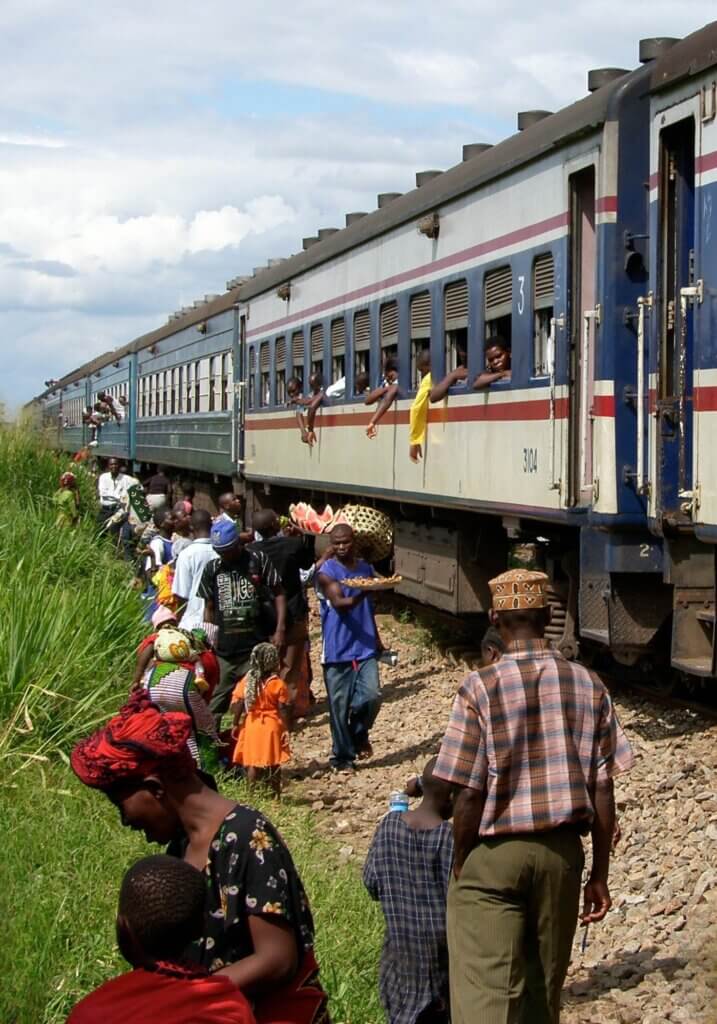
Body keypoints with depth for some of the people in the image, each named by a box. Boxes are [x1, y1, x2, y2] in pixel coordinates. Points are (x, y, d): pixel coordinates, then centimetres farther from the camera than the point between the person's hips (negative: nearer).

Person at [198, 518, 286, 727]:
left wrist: (280, 628, -9)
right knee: (216, 704, 6)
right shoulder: (212, 569, 6)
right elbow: (209, 608, 14)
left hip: (257, 647, -2)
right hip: (224, 649, 2)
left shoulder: (258, 560, -3)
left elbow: (278, 593, -1)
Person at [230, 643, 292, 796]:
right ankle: (275, 794, 11)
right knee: (273, 765, 7)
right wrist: (287, 729, -4)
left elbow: (237, 706, -2)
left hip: (251, 726, 3)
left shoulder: (246, 682, -3)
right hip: (272, 726, -2)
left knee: (252, 764, 11)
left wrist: (236, 724, 7)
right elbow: (283, 710, -11)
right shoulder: (278, 684, -12)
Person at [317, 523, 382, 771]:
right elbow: (339, 603, -21)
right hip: (338, 649, -4)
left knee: (372, 695, -9)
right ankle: (342, 757, 14)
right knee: (339, 705, 1)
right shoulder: (327, 572, -6)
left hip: (365, 647, 4)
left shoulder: (365, 569, 12)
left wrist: (376, 639, 26)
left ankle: (359, 733, 20)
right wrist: (359, 595, -40)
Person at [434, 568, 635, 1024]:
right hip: (563, 851, 4)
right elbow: (603, 793, 0)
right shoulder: (590, 687, -2)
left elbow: (469, 796, -12)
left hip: (494, 854, -4)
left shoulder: (481, 688, -13)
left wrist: (461, 867, 3)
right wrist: (600, 874, 10)